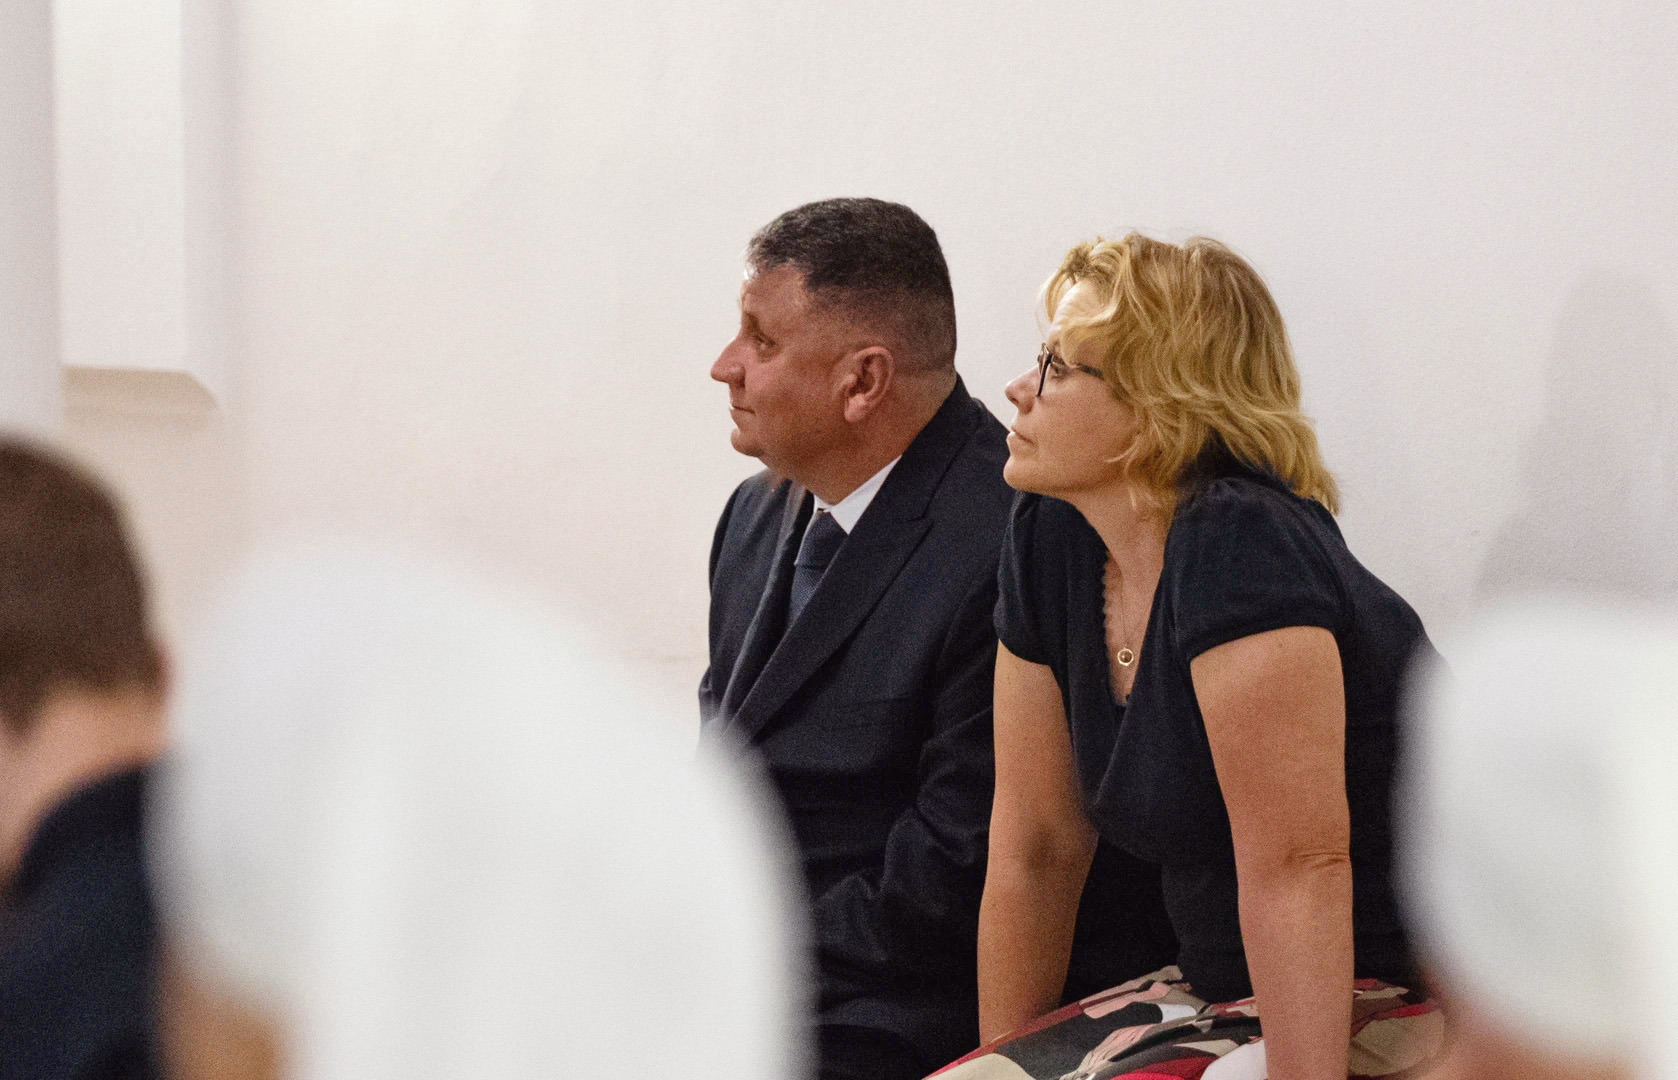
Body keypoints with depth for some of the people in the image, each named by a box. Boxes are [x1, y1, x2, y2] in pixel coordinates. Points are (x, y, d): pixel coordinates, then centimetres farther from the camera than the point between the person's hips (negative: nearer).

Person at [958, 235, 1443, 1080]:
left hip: (1396, 1009, -8)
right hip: (1223, 993, 8)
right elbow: (1035, 845, 6)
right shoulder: (1049, 537, 2)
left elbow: (1297, 868, -27)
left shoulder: (1239, 547, -22)